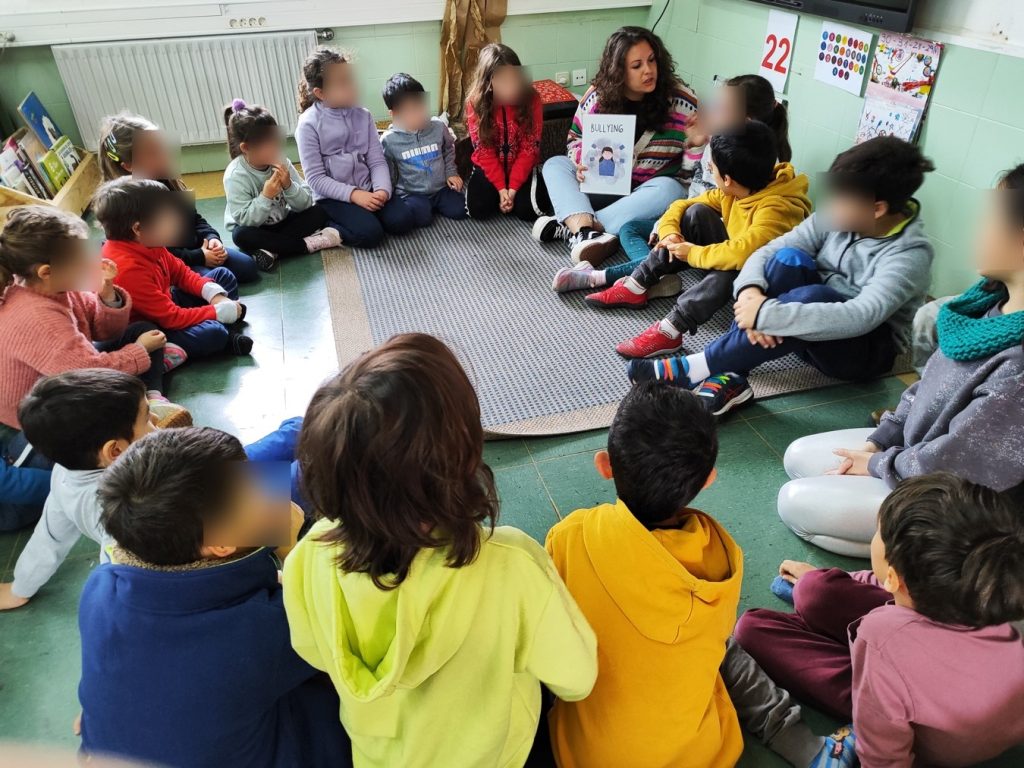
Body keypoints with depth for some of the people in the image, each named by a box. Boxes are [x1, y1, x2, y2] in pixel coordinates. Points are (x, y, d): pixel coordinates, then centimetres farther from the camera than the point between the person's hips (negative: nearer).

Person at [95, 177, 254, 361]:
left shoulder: (146, 244, -7)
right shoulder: (129, 269, -33)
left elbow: (180, 272, 7)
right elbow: (171, 318, -30)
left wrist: (213, 293, -11)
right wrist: (218, 312, -23)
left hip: (167, 302, 10)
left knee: (223, 275, 14)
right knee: (212, 333, -34)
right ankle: (225, 338, -1)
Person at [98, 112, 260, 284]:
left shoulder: (165, 179, 0)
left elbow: (194, 217, 13)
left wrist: (212, 237, -6)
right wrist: (199, 257, -20)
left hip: (195, 247, 8)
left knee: (248, 267, 1)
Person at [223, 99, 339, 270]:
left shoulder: (281, 162, -11)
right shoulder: (235, 176, -22)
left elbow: (306, 203, -12)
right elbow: (245, 220, -27)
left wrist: (289, 186, -31)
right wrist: (266, 197, -38)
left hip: (280, 223, 4)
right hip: (254, 228, -4)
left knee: (318, 213, -15)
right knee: (241, 236, -37)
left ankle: (272, 250, -27)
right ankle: (307, 243, -28)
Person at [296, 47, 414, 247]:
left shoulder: (363, 116, 2)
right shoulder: (309, 124, -11)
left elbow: (377, 161, 0)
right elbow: (315, 178, -13)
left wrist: (382, 189, -20)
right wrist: (353, 194, -23)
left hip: (367, 189, 4)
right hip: (333, 196, -4)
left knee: (402, 222, -16)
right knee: (370, 234, -25)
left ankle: (362, 216, 6)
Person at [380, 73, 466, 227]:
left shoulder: (439, 126, -4)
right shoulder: (389, 140, -11)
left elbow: (448, 150, 16)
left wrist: (451, 172, 7)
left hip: (441, 187, 3)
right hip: (411, 193, -2)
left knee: (459, 210, -15)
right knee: (421, 217, -27)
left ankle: (435, 203, 12)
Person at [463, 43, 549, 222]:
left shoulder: (531, 99, -15)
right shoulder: (476, 102, -14)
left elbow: (529, 148, -13)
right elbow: (483, 150, -12)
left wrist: (513, 187, -20)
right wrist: (501, 188, -20)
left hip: (522, 167, 0)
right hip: (489, 167, 0)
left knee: (528, 210, -21)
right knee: (477, 209, -20)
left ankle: (512, 192, 14)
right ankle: (501, 193, 13)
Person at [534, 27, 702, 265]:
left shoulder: (681, 101, -9)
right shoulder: (597, 96, -5)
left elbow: (694, 165, -2)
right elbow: (576, 139, 7)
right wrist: (581, 163, -13)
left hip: (651, 191, -2)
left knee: (668, 190, -35)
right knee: (555, 165, -15)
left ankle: (570, 226, -39)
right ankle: (585, 232, -45)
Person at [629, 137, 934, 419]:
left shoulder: (911, 254, -23)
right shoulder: (839, 215, -7)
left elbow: (860, 318, -37)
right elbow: (768, 251, -10)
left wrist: (766, 313, -42)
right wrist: (750, 290, -33)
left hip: (868, 349, -5)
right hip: (814, 327, 5)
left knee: (810, 296, -37)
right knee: (789, 259, -26)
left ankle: (693, 369, -33)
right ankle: (730, 377, -33)